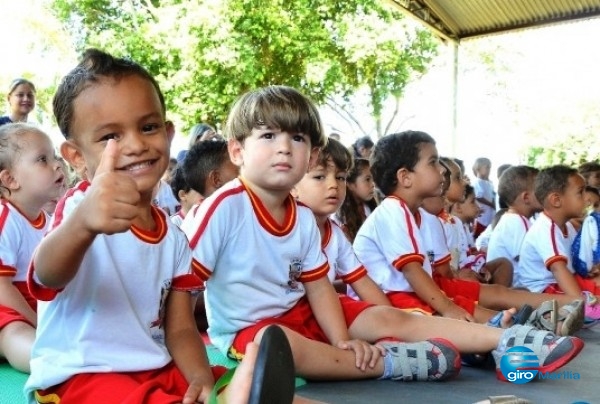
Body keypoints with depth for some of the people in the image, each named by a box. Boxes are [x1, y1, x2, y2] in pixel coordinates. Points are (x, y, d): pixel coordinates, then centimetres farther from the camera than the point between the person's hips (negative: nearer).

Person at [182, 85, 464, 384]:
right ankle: (387, 362, -21)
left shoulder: (304, 217, -1)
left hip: (300, 315, 7)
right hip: (246, 329, -7)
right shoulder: (224, 206, -22)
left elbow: (319, 287, 4)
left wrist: (342, 341, -8)